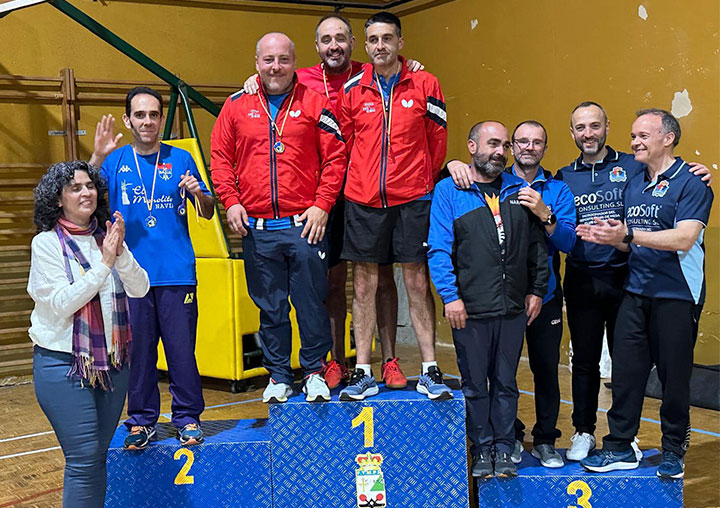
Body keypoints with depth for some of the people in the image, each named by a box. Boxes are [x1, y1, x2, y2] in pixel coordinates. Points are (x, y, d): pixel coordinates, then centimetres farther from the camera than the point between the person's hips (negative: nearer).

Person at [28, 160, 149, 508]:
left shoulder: (106, 237, 6)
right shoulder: (47, 243, -6)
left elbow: (140, 289, -1)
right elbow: (62, 304, -14)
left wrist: (120, 252, -17)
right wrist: (104, 263, -19)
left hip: (112, 362, 5)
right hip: (63, 364, -4)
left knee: (97, 457, 10)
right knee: (84, 459, -7)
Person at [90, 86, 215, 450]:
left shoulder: (180, 159, 7)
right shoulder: (116, 161, 7)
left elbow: (208, 213, 10)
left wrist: (198, 193, -11)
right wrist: (98, 157, -21)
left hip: (177, 273, 0)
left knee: (182, 348, 1)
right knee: (137, 350, 6)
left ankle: (188, 417, 14)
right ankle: (141, 420, 18)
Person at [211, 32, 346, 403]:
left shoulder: (315, 103, 3)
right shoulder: (236, 106, 9)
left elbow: (336, 157, 0)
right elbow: (220, 157, 12)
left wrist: (322, 205, -7)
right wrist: (231, 201, 0)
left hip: (305, 226, -2)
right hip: (256, 228, 2)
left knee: (311, 301, 3)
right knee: (270, 307, 10)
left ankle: (314, 372, 19)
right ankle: (278, 375, 23)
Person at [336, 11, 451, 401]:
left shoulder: (425, 85, 3)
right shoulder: (352, 89, 5)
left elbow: (437, 141, 8)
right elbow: (345, 143, 12)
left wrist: (422, 182, 9)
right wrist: (362, 181, 10)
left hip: (413, 199, -1)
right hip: (363, 201, 1)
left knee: (417, 281, 1)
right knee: (364, 284, 4)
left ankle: (430, 372, 9)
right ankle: (362, 373, 11)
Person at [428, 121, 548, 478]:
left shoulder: (519, 190, 10)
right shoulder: (449, 191, -1)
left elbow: (537, 245, 13)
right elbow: (439, 249, -6)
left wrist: (537, 290, 8)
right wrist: (450, 296, -13)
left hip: (513, 308, 3)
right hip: (470, 309, -3)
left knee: (506, 383, 11)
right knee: (475, 385, 7)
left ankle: (504, 448, 22)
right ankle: (482, 449, 21)